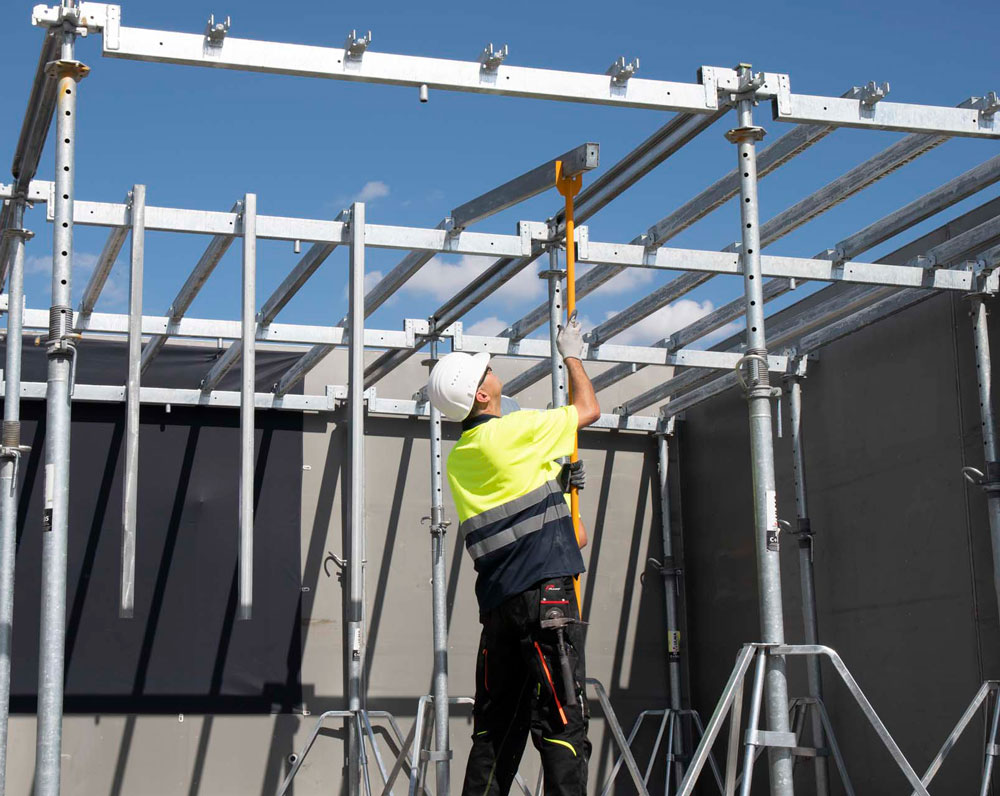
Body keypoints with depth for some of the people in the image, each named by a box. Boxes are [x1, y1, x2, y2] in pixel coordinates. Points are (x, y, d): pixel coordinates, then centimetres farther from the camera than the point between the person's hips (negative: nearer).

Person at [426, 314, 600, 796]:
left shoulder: (459, 457, 16)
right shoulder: (516, 429, -7)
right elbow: (588, 409, 8)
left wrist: (562, 533, 31)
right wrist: (571, 354, 23)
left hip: (497, 601, 8)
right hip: (546, 592, -8)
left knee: (497, 722, 10)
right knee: (561, 721, -9)